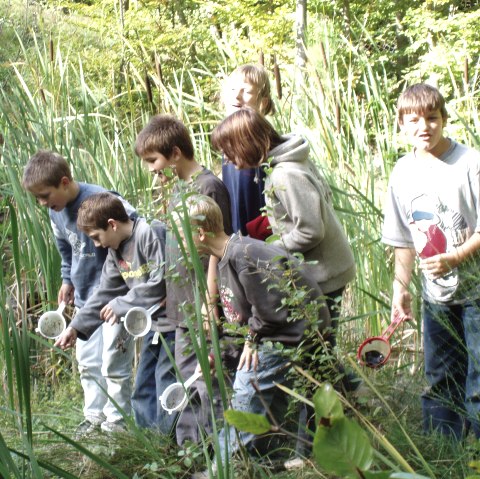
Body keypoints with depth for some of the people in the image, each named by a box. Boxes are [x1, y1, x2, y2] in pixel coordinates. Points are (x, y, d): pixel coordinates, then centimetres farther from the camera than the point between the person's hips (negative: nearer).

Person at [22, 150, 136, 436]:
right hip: (84, 297, 8)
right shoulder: (56, 212, 3)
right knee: (87, 362, 14)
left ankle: (116, 421, 11)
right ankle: (94, 416, 27)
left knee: (113, 363, -1)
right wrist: (68, 280, 13)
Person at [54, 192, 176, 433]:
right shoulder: (116, 252, 13)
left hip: (175, 323, -10)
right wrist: (76, 327, 12)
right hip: (154, 325, 10)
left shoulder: (152, 234, -17)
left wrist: (123, 305, -14)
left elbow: (162, 282, -22)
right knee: (143, 402, 14)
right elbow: (105, 293, 17)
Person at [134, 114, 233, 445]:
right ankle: (189, 442, 27)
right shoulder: (177, 187, 12)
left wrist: (209, 302, -18)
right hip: (183, 306, 9)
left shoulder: (209, 187, -15)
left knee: (208, 380, -2)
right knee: (187, 376, 17)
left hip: (203, 306, -9)